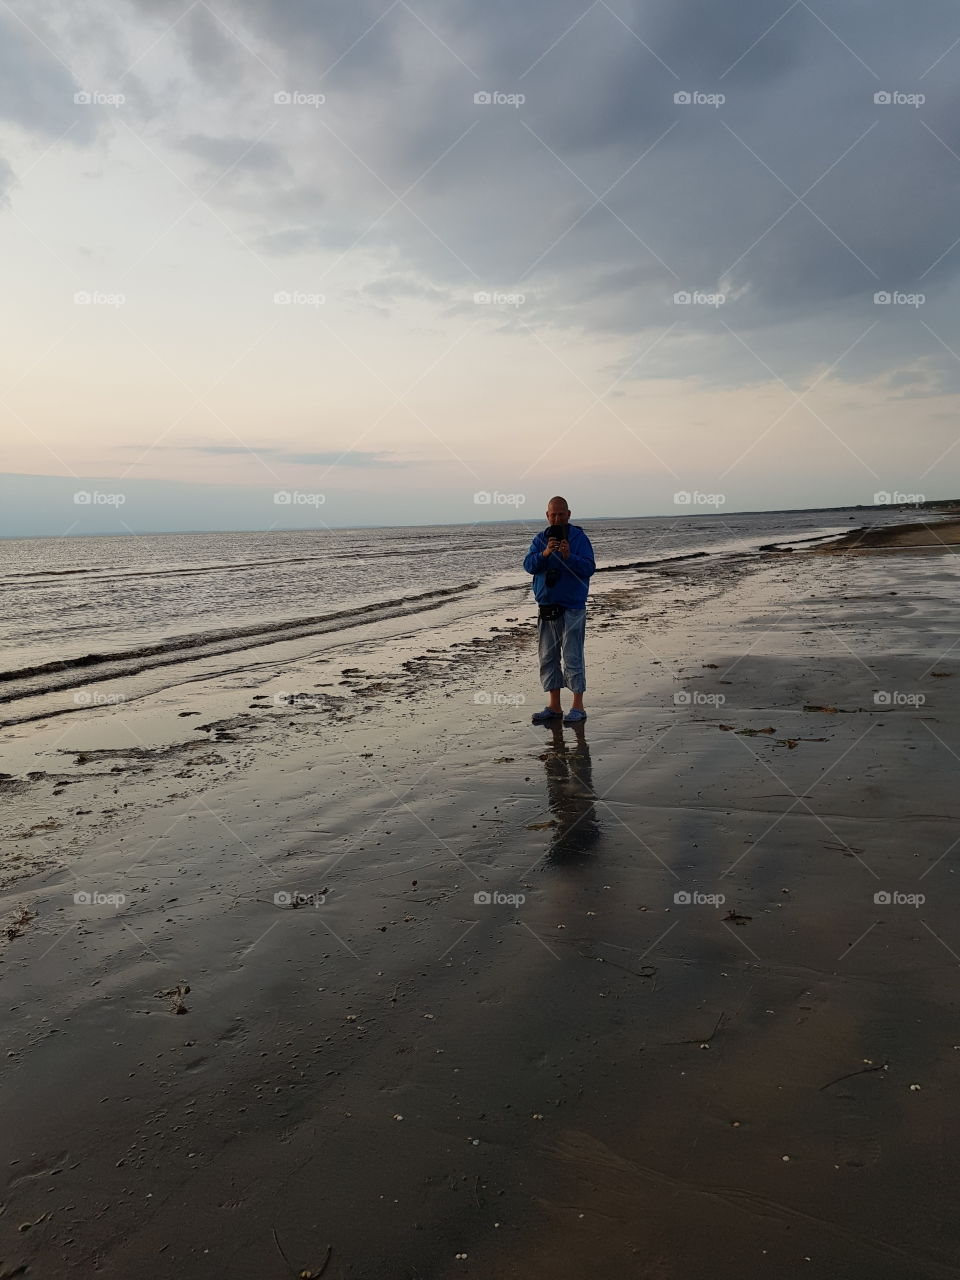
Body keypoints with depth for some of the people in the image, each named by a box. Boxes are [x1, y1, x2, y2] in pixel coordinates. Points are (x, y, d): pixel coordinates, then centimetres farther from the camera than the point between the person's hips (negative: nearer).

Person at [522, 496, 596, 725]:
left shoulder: (579, 537, -3)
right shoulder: (540, 539, 10)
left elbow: (589, 568, -12)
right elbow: (529, 565, -3)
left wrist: (569, 556, -27)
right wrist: (544, 554, -21)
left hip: (572, 608, -5)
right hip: (547, 608, 5)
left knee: (572, 658, -5)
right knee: (548, 658, 10)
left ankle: (578, 707, 3)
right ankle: (554, 706, 19)